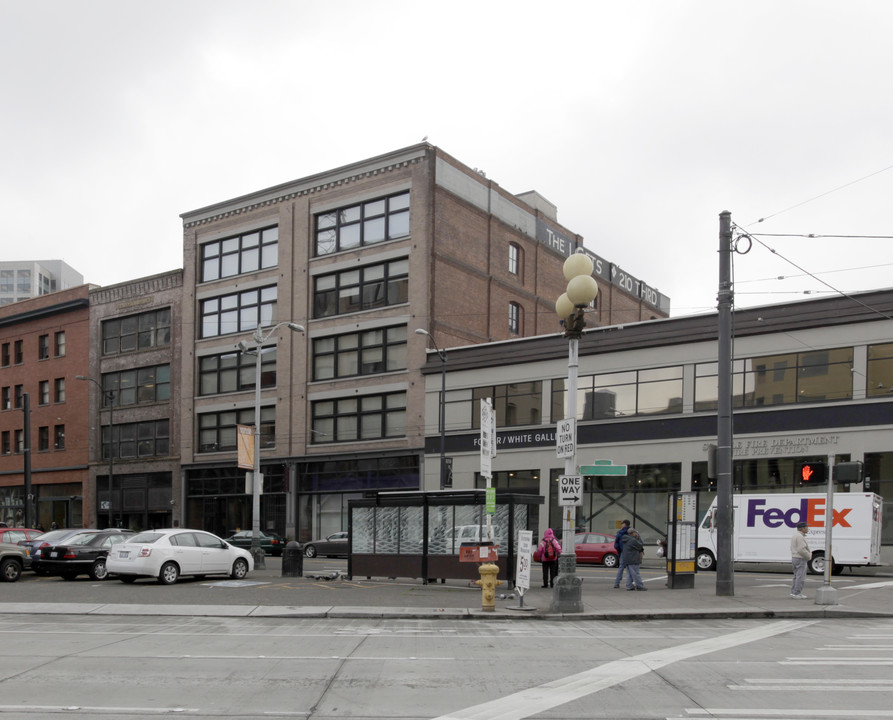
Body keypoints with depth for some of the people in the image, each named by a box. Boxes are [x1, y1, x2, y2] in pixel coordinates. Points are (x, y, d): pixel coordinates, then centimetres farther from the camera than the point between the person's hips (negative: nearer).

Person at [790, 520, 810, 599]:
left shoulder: (795, 534, 14)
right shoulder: (800, 537, -19)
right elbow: (802, 550, -24)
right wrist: (809, 555, -8)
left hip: (794, 558, 10)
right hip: (800, 559, -10)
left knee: (796, 577, 15)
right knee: (800, 577, -6)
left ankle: (793, 592, 18)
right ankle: (797, 594, -6)